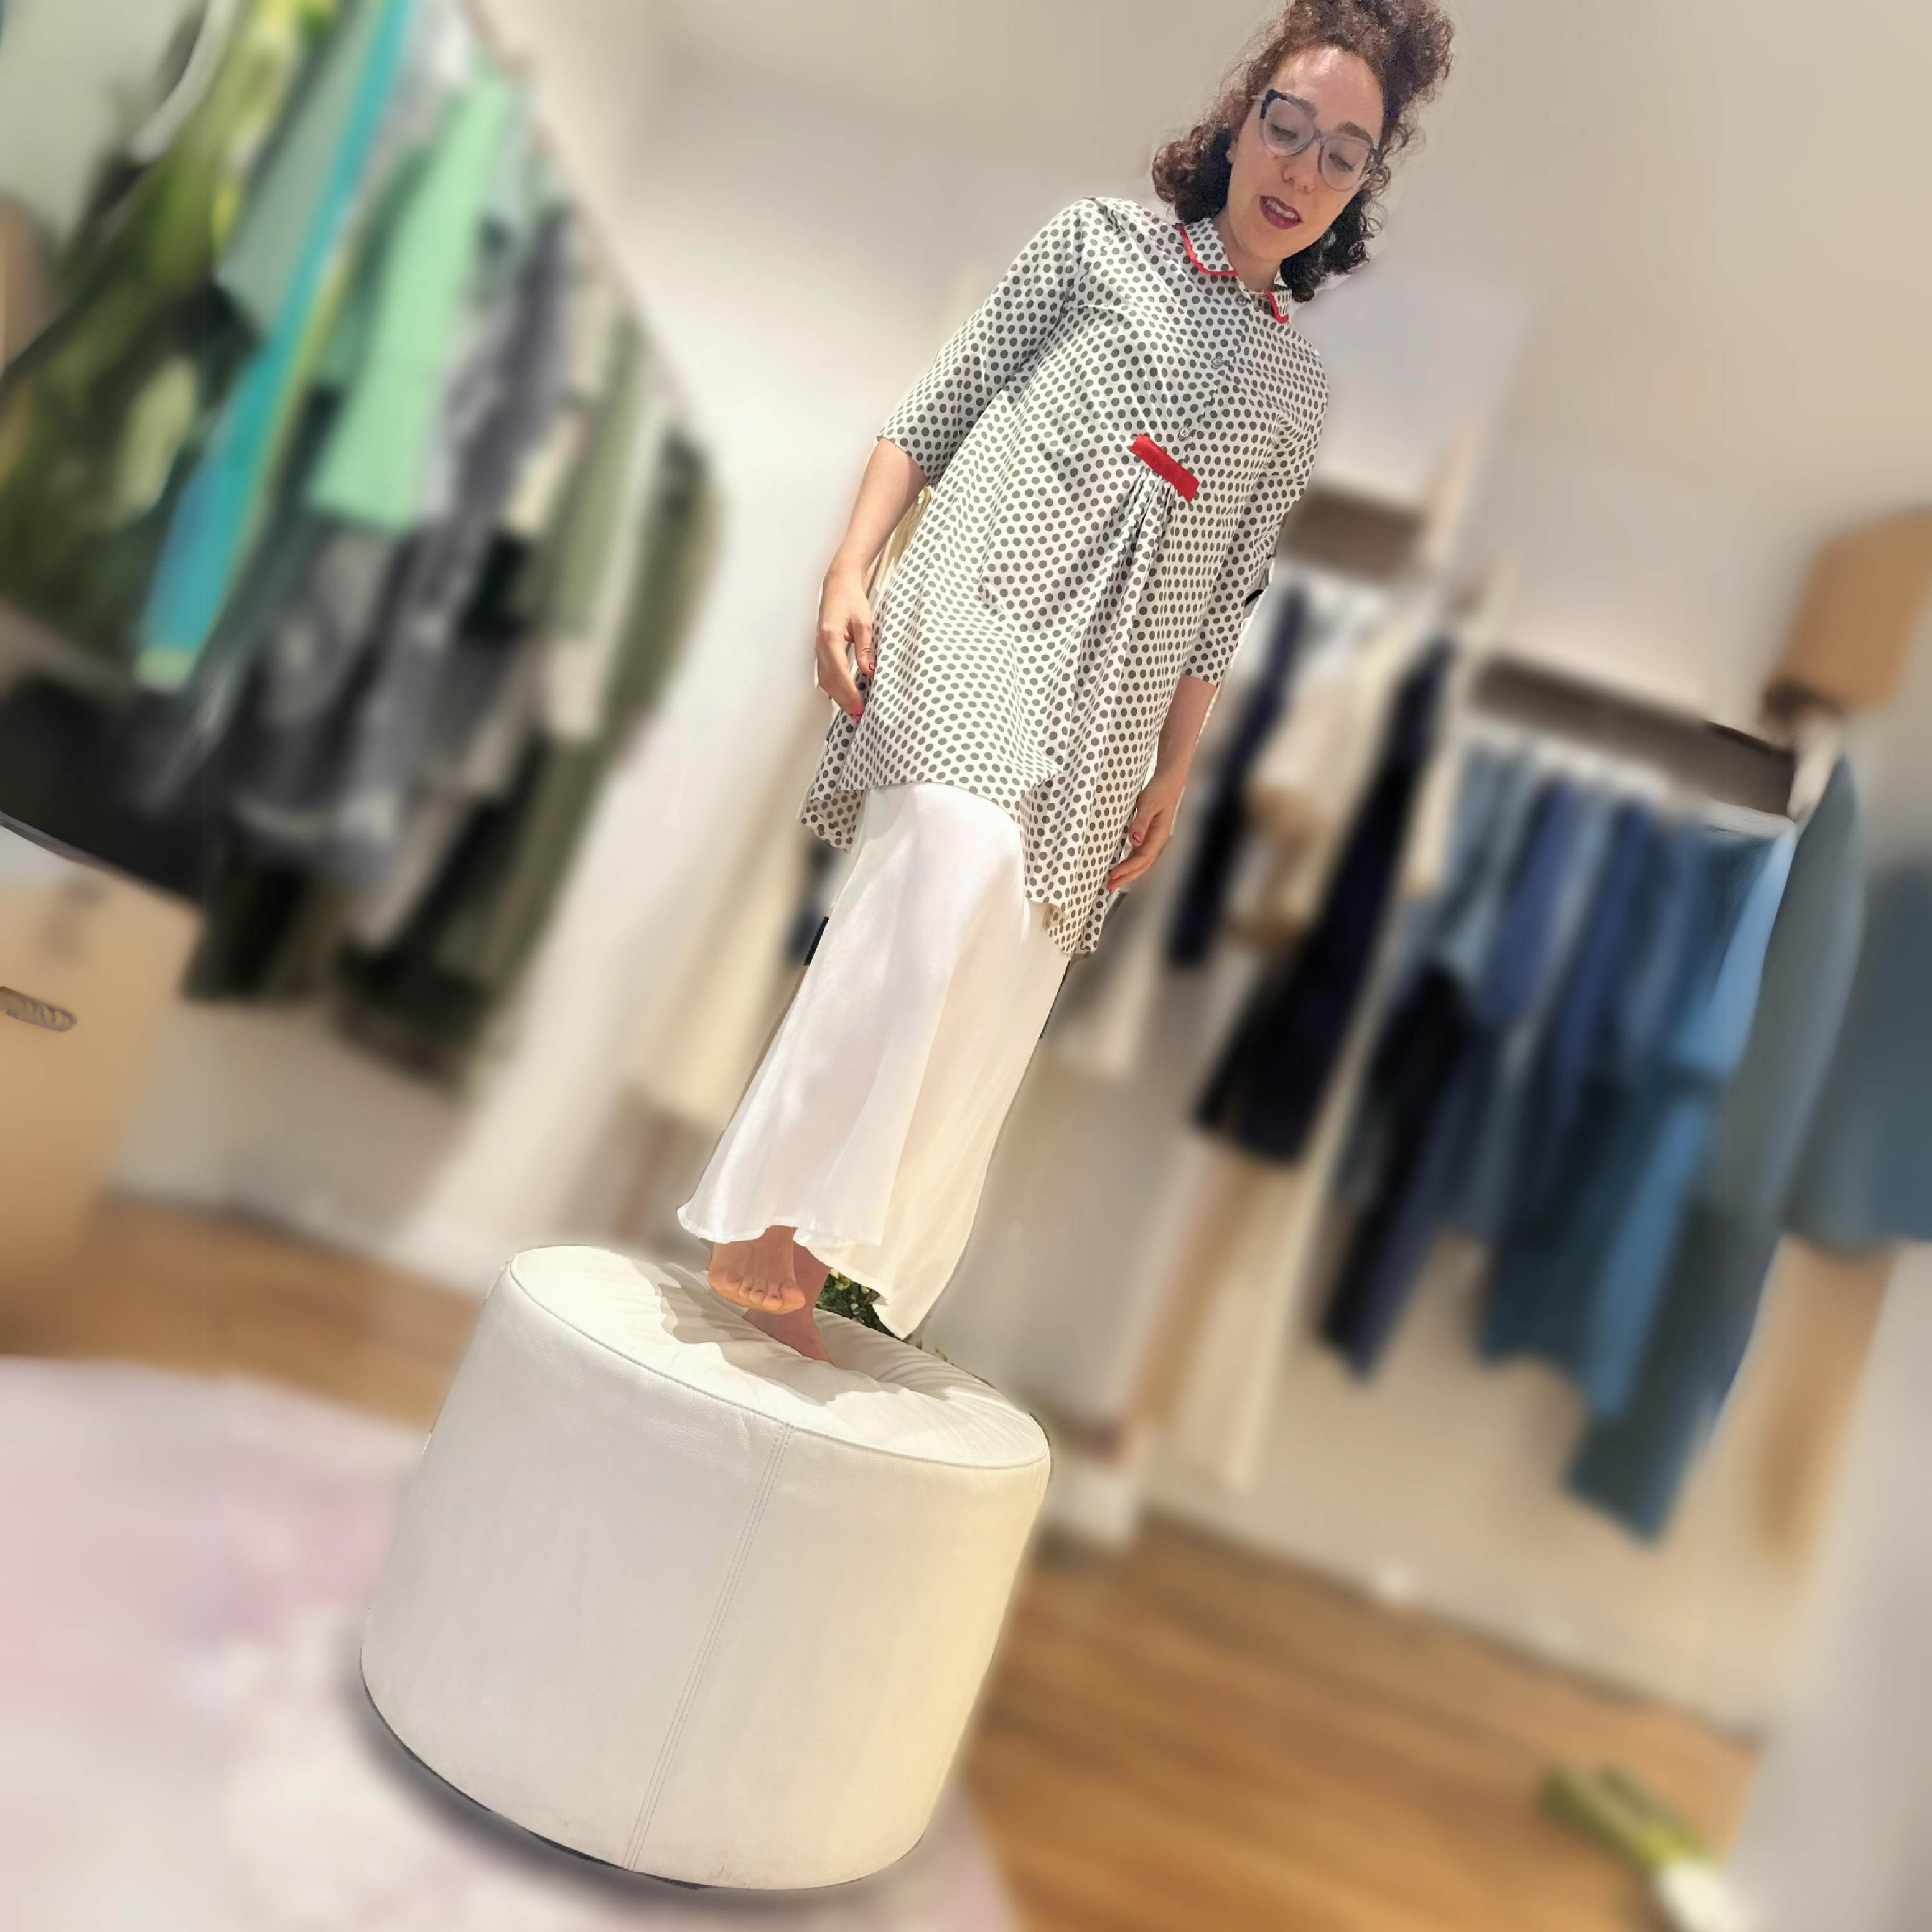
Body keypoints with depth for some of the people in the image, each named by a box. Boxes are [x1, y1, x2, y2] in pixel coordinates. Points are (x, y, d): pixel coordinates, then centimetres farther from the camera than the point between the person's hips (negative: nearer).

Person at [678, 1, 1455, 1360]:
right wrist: (850, 572, -5)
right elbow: (932, 415, 8)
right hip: (979, 612, -4)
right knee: (959, 866, -29)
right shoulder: (1104, 241, 12)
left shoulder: (1299, 390, 20)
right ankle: (762, 1226, -23)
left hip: (1101, 714, 4)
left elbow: (1224, 599, 18)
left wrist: (1174, 773, 9)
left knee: (987, 993, -4)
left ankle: (799, 1269, 3)